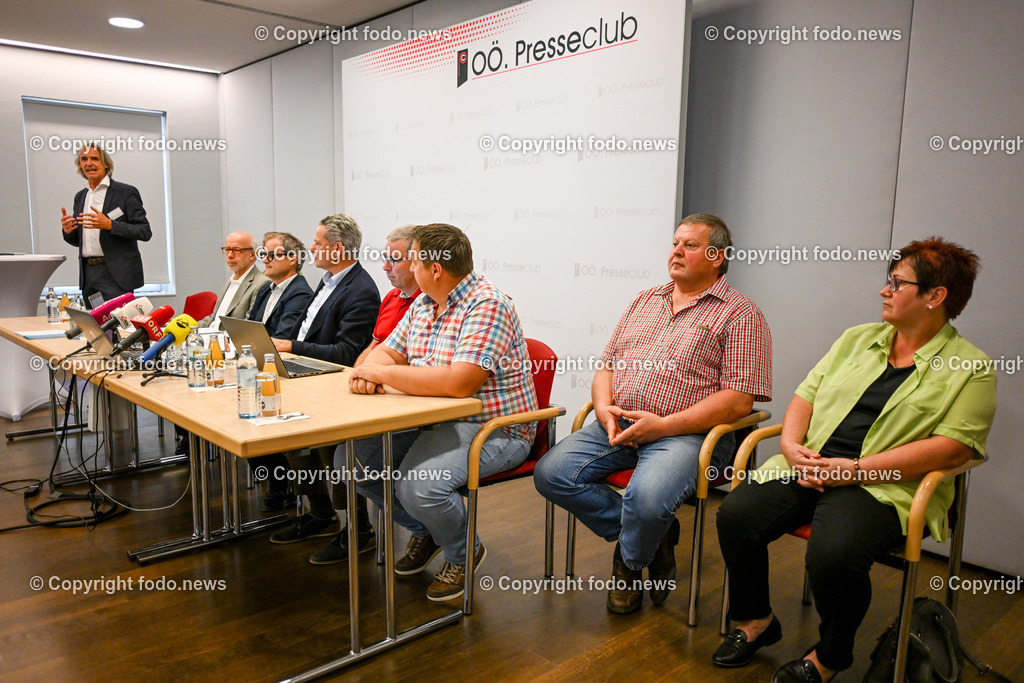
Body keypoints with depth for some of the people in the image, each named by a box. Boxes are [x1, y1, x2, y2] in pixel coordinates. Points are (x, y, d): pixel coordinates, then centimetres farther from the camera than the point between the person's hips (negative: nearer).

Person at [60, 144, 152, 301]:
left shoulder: (126, 192, -2)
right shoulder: (80, 197, 17)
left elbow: (145, 232, -10)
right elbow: (77, 241, 23)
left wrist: (109, 224, -21)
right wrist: (68, 231, 0)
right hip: (88, 276, 6)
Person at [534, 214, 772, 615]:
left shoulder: (740, 315, 1)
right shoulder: (644, 302, 21)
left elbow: (739, 400, -9)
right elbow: (607, 365, 20)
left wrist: (663, 425, -16)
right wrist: (604, 408, -3)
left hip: (686, 432, -6)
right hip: (618, 425, 6)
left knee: (647, 498, -34)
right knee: (551, 473, -15)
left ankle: (630, 564, 4)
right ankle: (652, 534, 2)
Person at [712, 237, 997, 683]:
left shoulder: (970, 369, 2)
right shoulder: (859, 338, 18)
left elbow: (954, 446, -10)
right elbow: (807, 393, 16)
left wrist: (855, 469, -18)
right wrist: (791, 445, -5)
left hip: (885, 485, -5)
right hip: (810, 468, 5)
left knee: (833, 555, -32)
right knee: (736, 513, -18)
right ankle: (755, 621, 7)